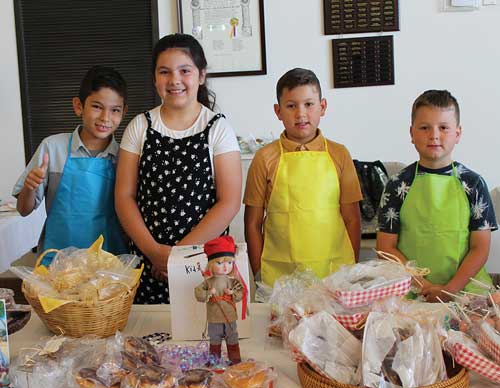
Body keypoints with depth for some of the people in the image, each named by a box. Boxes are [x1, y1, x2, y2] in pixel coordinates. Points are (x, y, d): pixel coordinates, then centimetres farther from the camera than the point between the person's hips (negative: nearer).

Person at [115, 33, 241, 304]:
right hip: (148, 261, 2)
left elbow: (229, 202, -8)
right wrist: (154, 250, -10)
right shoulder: (140, 127, 5)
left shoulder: (218, 129, -2)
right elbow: (124, 196, 2)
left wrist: (181, 251, -12)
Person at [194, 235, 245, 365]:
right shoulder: (208, 281, -8)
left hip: (230, 317, 0)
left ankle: (235, 360, 26)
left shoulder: (233, 281, -6)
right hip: (214, 319, 0)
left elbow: (240, 295, -6)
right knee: (214, 341, 16)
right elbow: (198, 293, -11)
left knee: (232, 341, 14)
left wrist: (233, 293, -23)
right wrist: (208, 293, -23)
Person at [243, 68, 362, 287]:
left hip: (334, 270, 1)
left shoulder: (339, 155, 4)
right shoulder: (266, 158, -1)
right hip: (279, 275, -1)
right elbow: (253, 224, 2)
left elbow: (352, 219, 7)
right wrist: (259, 276, 0)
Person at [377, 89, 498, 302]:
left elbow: (480, 248, 4)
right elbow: (386, 246, 2)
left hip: (465, 290, 1)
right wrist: (422, 286, -9)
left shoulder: (473, 183, 5)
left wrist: (450, 289, -9)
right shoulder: (398, 185, 4)